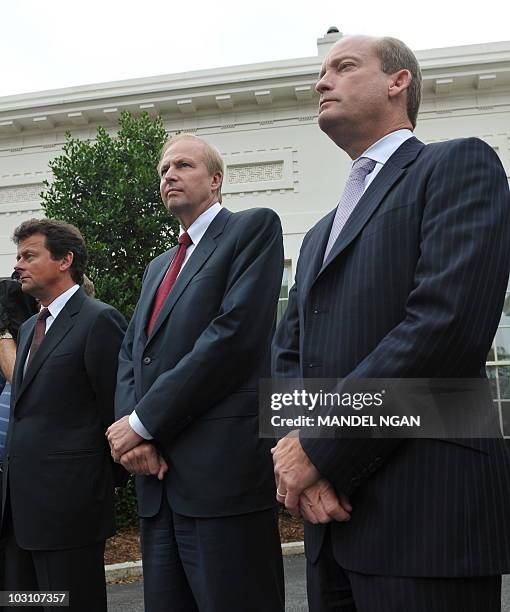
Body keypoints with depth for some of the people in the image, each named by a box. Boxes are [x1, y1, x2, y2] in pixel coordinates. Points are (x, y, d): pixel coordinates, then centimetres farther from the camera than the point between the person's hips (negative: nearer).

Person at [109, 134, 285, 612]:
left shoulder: (254, 228, 0)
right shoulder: (159, 266, 24)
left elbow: (235, 333, -14)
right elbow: (130, 355, 16)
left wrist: (144, 421, -12)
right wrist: (132, 433, -4)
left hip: (223, 469, -7)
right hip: (157, 475, 7)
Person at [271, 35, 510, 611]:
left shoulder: (460, 165, -2)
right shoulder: (322, 233, 21)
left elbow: (448, 324, -17)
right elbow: (288, 351, 13)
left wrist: (319, 448, -14)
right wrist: (301, 452, -7)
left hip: (428, 514, -7)